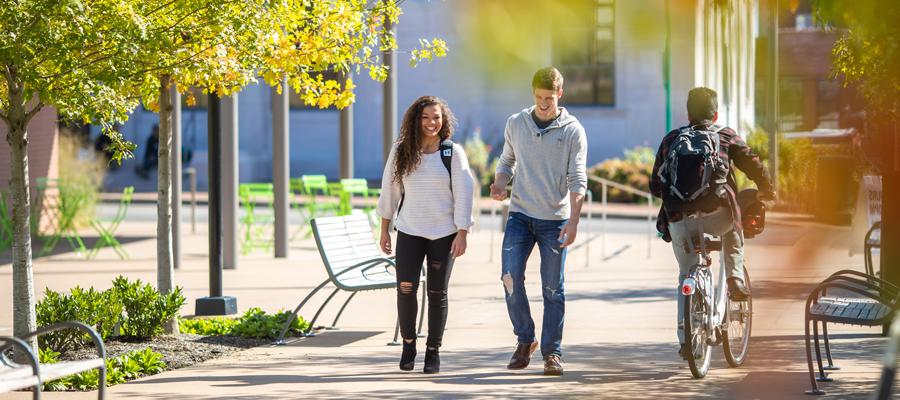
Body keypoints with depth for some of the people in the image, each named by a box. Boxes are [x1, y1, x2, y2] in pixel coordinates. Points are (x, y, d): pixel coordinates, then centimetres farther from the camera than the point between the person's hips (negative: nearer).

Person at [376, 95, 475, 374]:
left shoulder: (453, 153, -2)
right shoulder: (401, 151, 3)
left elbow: (463, 194, -3)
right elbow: (390, 190, 9)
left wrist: (462, 234, -9)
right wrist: (384, 230, 10)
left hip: (443, 234, -1)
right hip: (409, 231, 1)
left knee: (437, 293, 3)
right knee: (405, 288, -12)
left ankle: (433, 351, 14)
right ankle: (408, 344, 8)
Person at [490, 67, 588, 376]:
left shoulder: (572, 131, -3)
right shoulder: (516, 124, 6)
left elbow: (577, 180, -6)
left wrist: (573, 221, -16)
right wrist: (499, 183, -3)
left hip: (555, 220, -2)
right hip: (520, 214, 2)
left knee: (553, 289, 0)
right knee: (511, 278, -8)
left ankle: (552, 352, 9)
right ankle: (525, 340, 10)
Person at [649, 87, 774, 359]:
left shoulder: (670, 140, 16)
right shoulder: (726, 137, 11)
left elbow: (655, 186, 18)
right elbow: (754, 166, 10)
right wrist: (766, 191, 30)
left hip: (678, 219, 1)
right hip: (716, 213, -1)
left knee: (686, 275, 17)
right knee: (732, 230, 35)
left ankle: (685, 339, 9)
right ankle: (735, 280, 19)